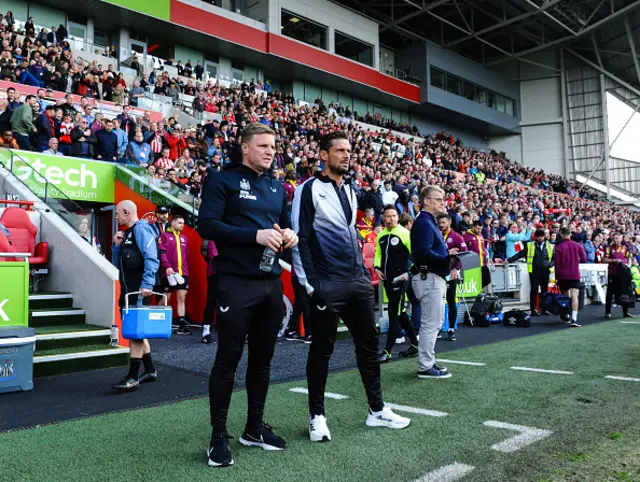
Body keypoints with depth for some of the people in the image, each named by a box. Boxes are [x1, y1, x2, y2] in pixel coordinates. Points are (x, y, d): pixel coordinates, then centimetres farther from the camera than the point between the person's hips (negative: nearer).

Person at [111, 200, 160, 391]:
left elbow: (151, 259, -21)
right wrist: (117, 245, 6)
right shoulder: (126, 233, 19)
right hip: (128, 291, 10)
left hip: (140, 291, -10)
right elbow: (117, 264, 21)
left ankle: (133, 377, -3)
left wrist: (147, 284, -29)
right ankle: (150, 370, 22)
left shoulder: (141, 229, -10)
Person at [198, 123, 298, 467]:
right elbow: (206, 225, -13)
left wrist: (289, 235, 0)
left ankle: (254, 427, 28)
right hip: (237, 282, -6)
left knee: (263, 357, 13)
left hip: (271, 282, 7)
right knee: (228, 358, 0)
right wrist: (255, 235, -20)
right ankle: (218, 435, 14)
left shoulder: (277, 188, 17)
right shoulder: (223, 181, -3)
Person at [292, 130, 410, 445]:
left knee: (368, 344, 11)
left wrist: (363, 271, 18)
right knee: (322, 350, 3)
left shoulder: (350, 191, 16)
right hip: (327, 284, -7)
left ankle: (377, 410, 24)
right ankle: (317, 416, 18)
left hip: (358, 281, 7)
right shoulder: (310, 189, -6)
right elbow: (300, 238, -10)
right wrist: (308, 283, -14)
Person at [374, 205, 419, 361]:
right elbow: (378, 253, 21)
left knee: (394, 314, -7)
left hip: (400, 279, -7)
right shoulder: (381, 235, 9)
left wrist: (409, 272, -17)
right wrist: (377, 268, 5)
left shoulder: (404, 233, -9)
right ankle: (415, 344, 28)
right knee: (400, 313, 15)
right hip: (387, 279, 7)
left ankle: (387, 352, -1)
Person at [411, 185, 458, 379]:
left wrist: (447, 266, 15)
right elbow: (423, 252, -25)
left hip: (435, 278, 11)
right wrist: (448, 260, -29)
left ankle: (428, 361, 24)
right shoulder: (424, 222, -13)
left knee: (434, 322, 16)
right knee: (431, 323, -7)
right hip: (429, 278, -11)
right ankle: (425, 367, -1)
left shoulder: (430, 222, 20)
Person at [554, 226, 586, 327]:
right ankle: (574, 319, -20)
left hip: (562, 276, 0)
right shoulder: (578, 245, -1)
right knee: (575, 296, -7)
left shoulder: (558, 247, -6)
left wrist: (556, 277, 1)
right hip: (575, 275, 0)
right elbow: (584, 259, 5)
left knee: (565, 297, 14)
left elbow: (557, 263, -6)